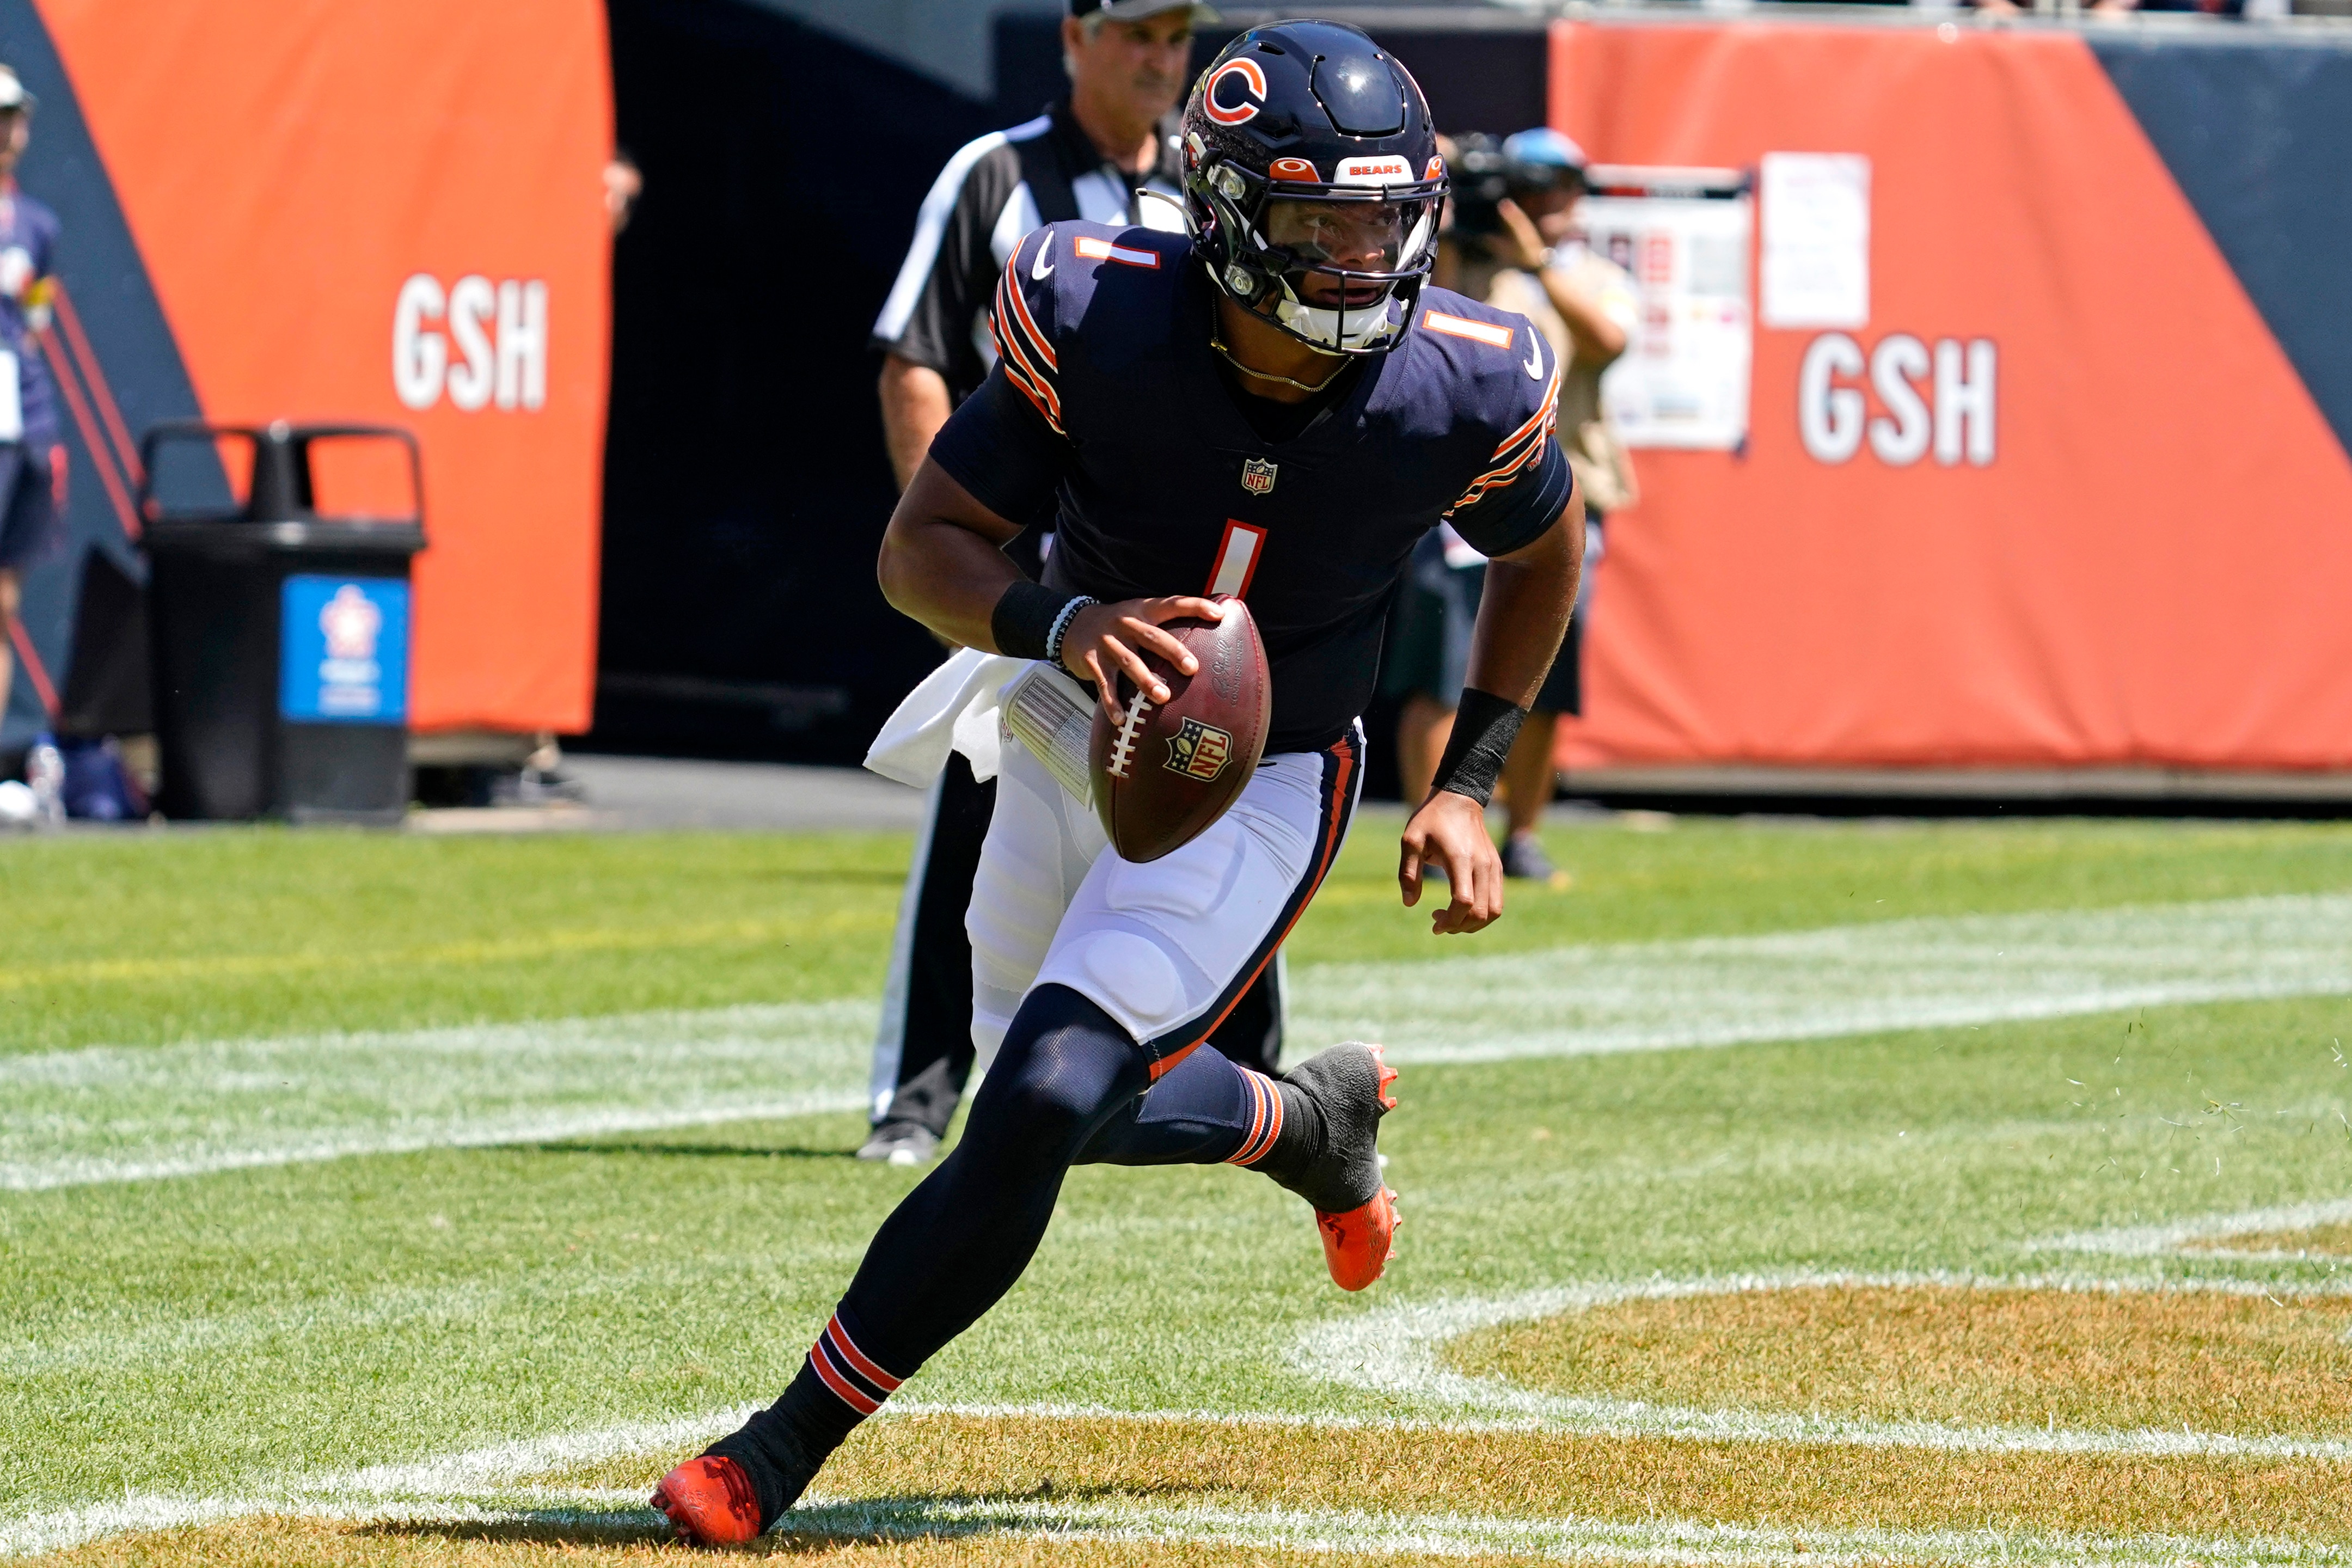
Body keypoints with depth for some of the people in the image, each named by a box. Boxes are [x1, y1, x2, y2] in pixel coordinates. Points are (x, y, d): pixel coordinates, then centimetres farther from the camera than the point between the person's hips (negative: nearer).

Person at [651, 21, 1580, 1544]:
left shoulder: (1462, 390, -23)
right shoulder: (1098, 320, -25)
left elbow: (1544, 550, 1)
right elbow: (923, 547, -18)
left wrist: (1467, 786, -4)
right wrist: (1058, 623, -38)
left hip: (1263, 787, -3)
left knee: (1044, 1102, -19)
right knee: (1057, 1108, 17)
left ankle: (784, 1451, -8)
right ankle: (1313, 1118, 48)